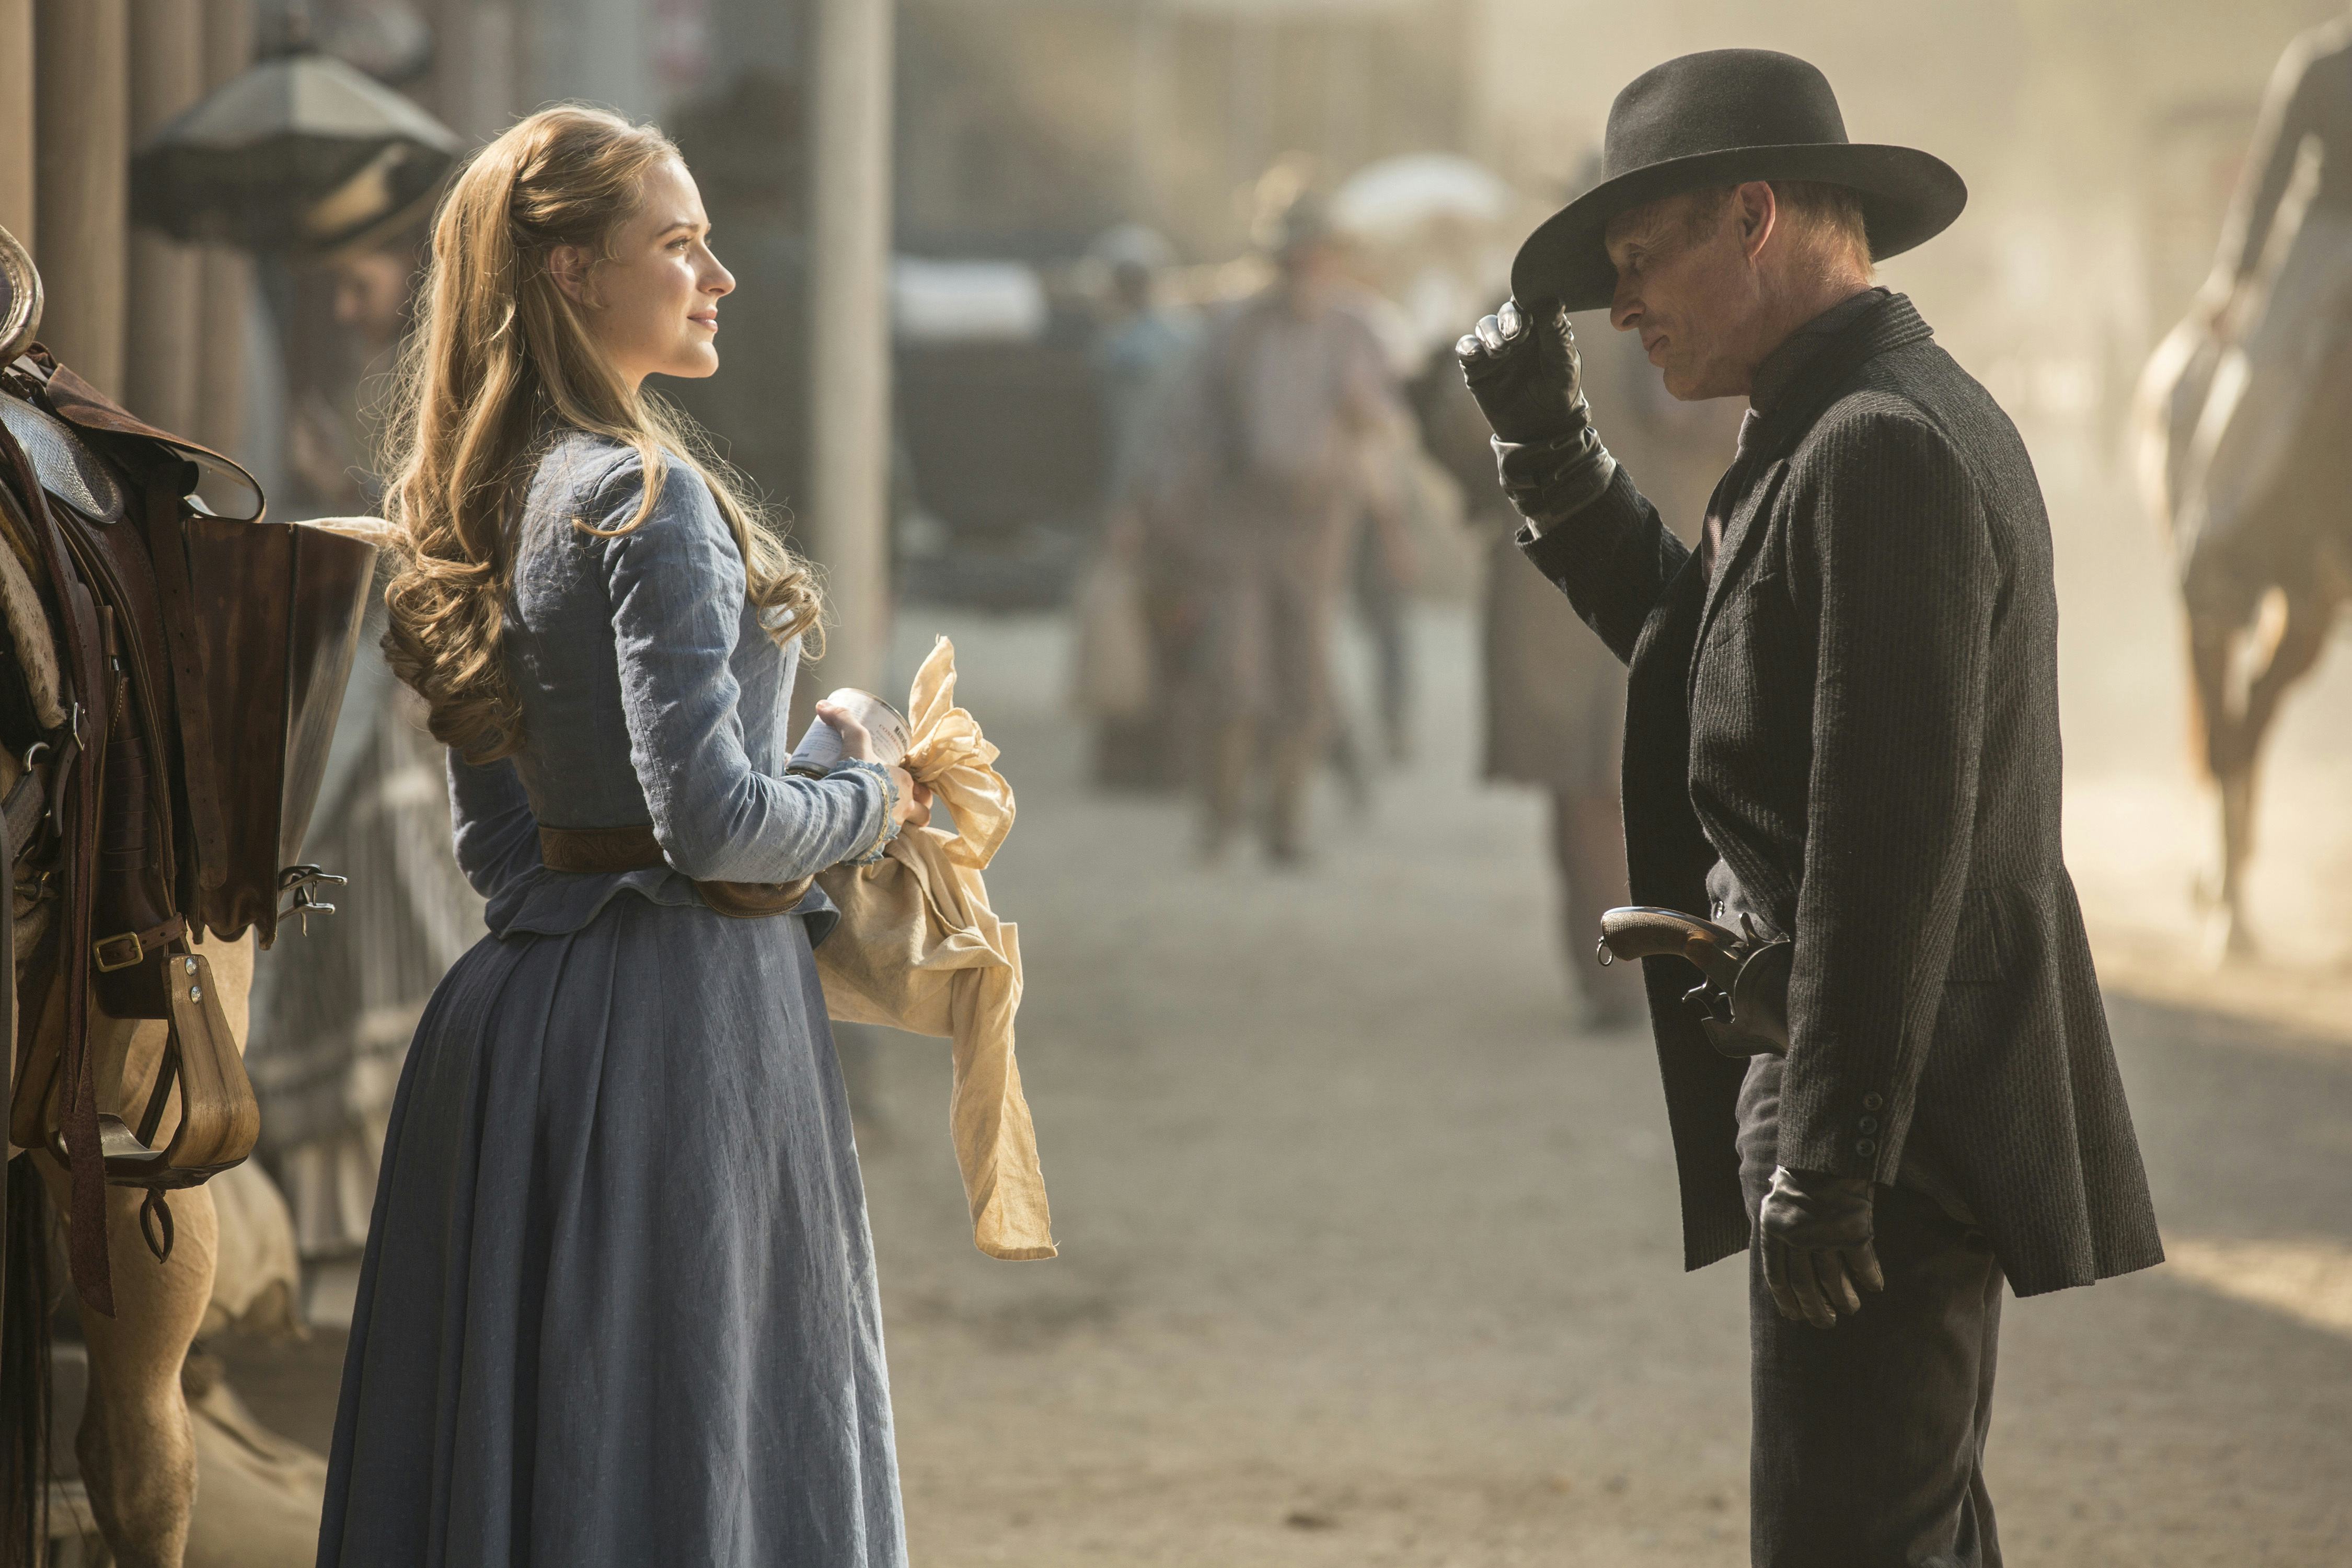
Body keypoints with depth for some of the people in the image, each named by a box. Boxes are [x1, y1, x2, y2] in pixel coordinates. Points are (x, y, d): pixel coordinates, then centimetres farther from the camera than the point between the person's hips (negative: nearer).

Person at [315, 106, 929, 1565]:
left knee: (528, 1438, 12)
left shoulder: (492, 501, 12)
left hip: (524, 1008, 9)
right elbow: (710, 818, -22)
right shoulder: (647, 497, -15)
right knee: (706, 1451, -4)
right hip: (683, 1018, -9)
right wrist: (876, 798, -4)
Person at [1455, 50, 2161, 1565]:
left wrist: (1827, 1161, -24)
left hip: (1893, 1110, -11)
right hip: (1913, 1108, 11)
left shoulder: (1878, 452, -19)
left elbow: (1894, 830, -24)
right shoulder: (1887, 423, 14)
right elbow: (1697, 647, 25)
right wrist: (1554, 451, 13)